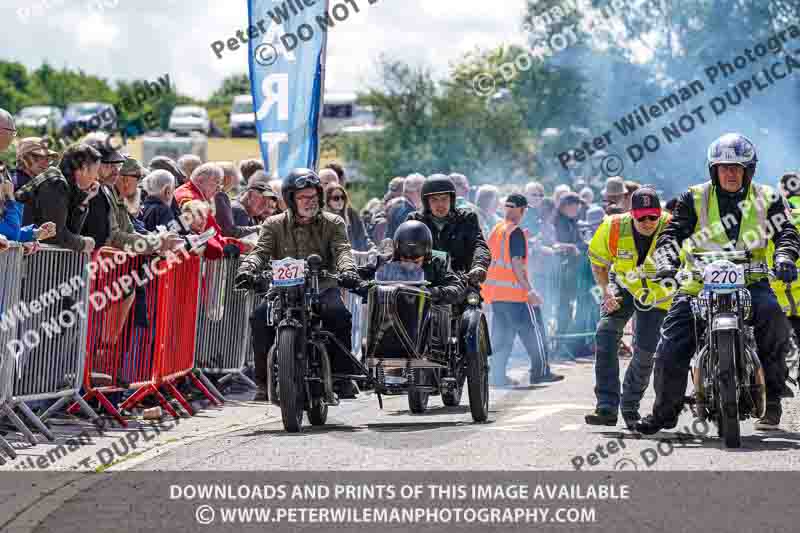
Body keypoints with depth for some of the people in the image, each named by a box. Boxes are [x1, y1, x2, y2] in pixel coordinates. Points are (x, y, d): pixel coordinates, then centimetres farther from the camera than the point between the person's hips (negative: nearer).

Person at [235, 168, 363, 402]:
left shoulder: (333, 223, 11)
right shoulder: (274, 225, 12)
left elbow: (342, 250, -6)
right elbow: (260, 251, -3)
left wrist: (347, 270, -29)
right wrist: (247, 269, -26)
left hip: (323, 287, -1)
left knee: (338, 313, -32)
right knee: (259, 317, -27)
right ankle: (263, 380, -19)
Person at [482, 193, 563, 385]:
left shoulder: (495, 230, 11)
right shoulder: (516, 232, -12)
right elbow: (516, 263, -18)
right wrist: (530, 290, -18)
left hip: (494, 290, 8)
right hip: (513, 290, -8)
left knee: (501, 335, 10)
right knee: (531, 332, 1)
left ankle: (498, 375, 6)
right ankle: (540, 371, 4)